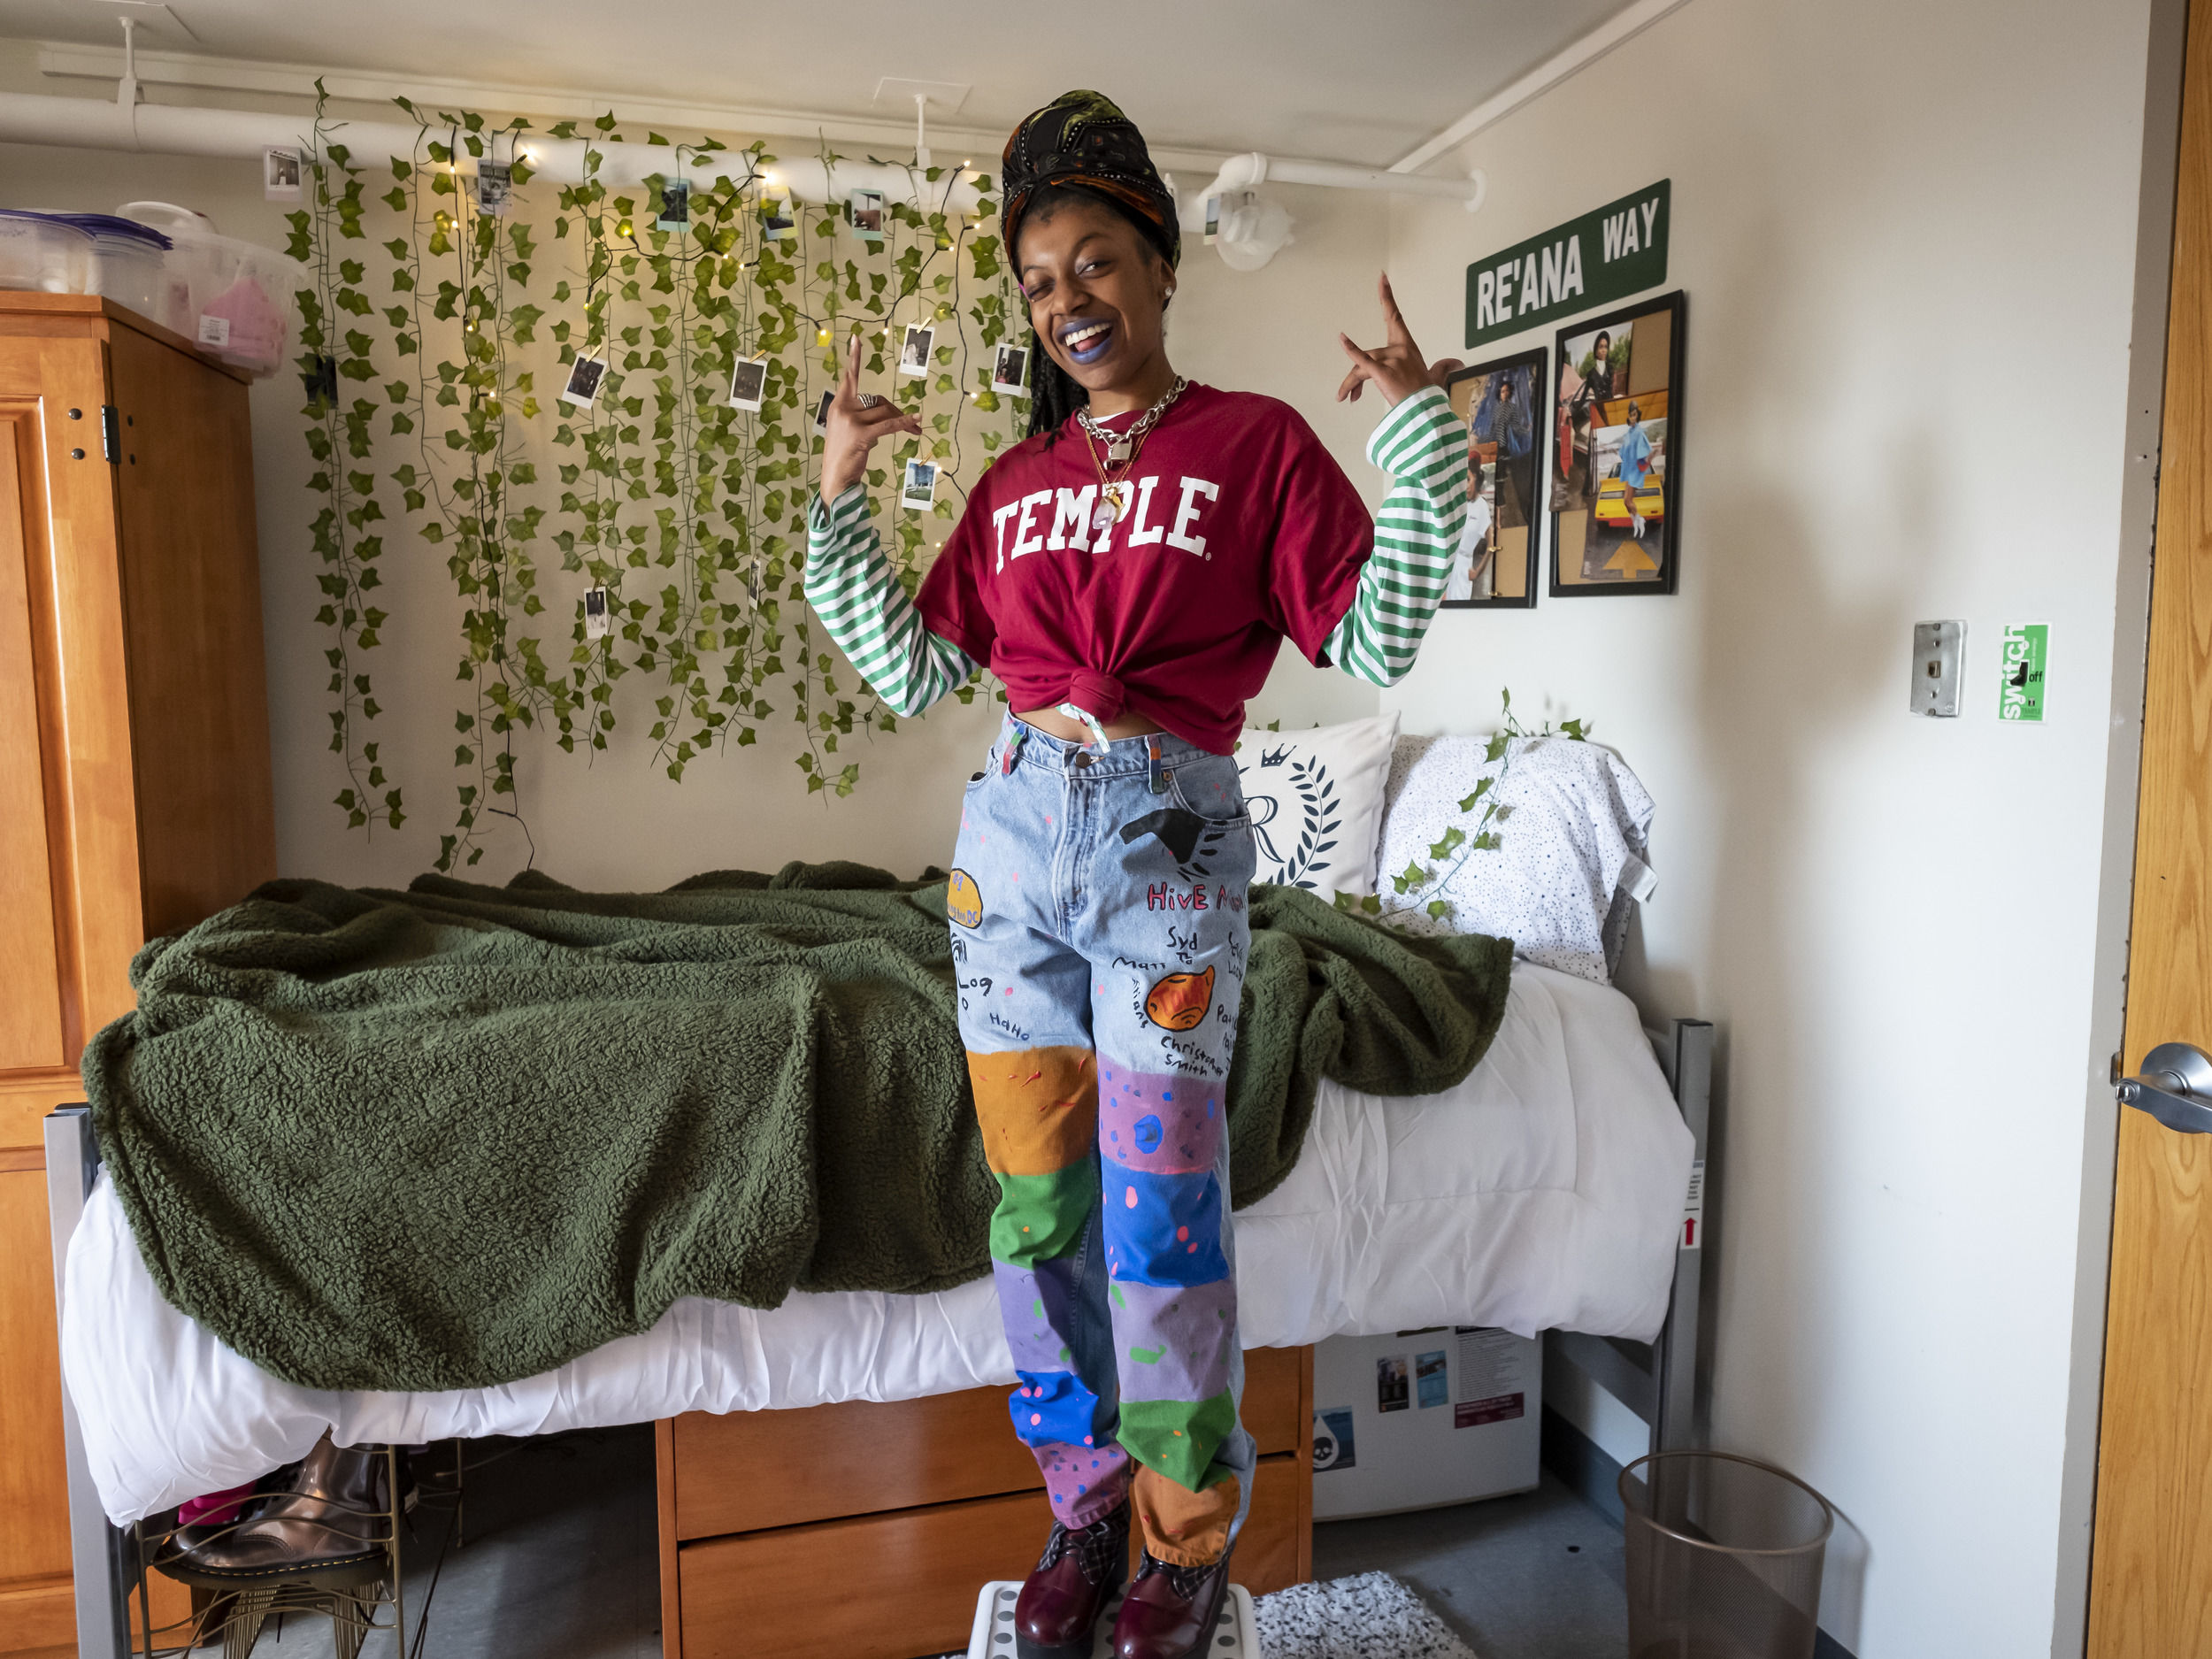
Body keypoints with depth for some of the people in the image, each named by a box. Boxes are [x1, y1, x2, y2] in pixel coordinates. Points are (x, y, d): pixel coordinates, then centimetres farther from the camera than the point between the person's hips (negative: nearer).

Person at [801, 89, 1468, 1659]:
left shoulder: (1258, 443, 1)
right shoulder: (1014, 482, 13)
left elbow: (1373, 642, -6)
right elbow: (912, 668, 14)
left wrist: (1423, 440, -13)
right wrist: (839, 499, 11)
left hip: (1169, 837, -4)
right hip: (1012, 834, 5)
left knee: (1161, 1209, -1)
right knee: (1036, 1200, 9)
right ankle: (1086, 1505, 29)